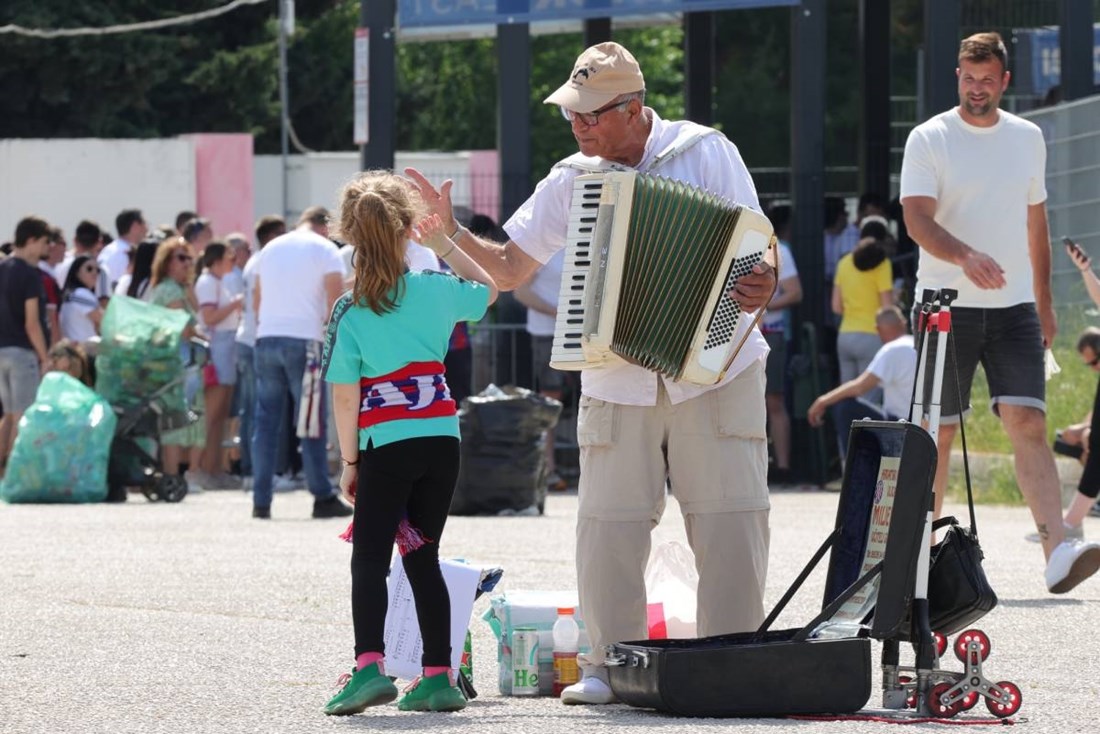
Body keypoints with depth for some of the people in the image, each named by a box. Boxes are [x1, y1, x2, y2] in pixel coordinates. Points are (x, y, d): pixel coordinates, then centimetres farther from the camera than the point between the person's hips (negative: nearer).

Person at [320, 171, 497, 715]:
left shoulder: (349, 312, -5)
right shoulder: (436, 289, 3)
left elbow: (344, 393, -5)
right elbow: (487, 290, 26)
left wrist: (349, 460, 3)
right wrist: (443, 245, 28)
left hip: (387, 446, -4)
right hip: (442, 440, 4)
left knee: (369, 558, -2)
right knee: (423, 559, 11)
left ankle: (370, 664, -20)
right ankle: (438, 676, 9)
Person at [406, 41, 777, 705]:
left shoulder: (706, 152, -1)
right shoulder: (572, 182, 9)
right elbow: (509, 269, 15)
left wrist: (763, 285, -24)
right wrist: (450, 232, -1)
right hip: (617, 383, 2)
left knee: (731, 520, -4)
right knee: (610, 525, -4)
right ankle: (610, 667, 5)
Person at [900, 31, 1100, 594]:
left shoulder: (1027, 139, 12)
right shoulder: (929, 139, -3)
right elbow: (917, 219, -14)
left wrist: (1044, 301, 20)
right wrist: (966, 257, -32)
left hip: (1014, 308, 3)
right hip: (946, 307, -2)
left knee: (1029, 425, -12)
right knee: (938, 432, 5)